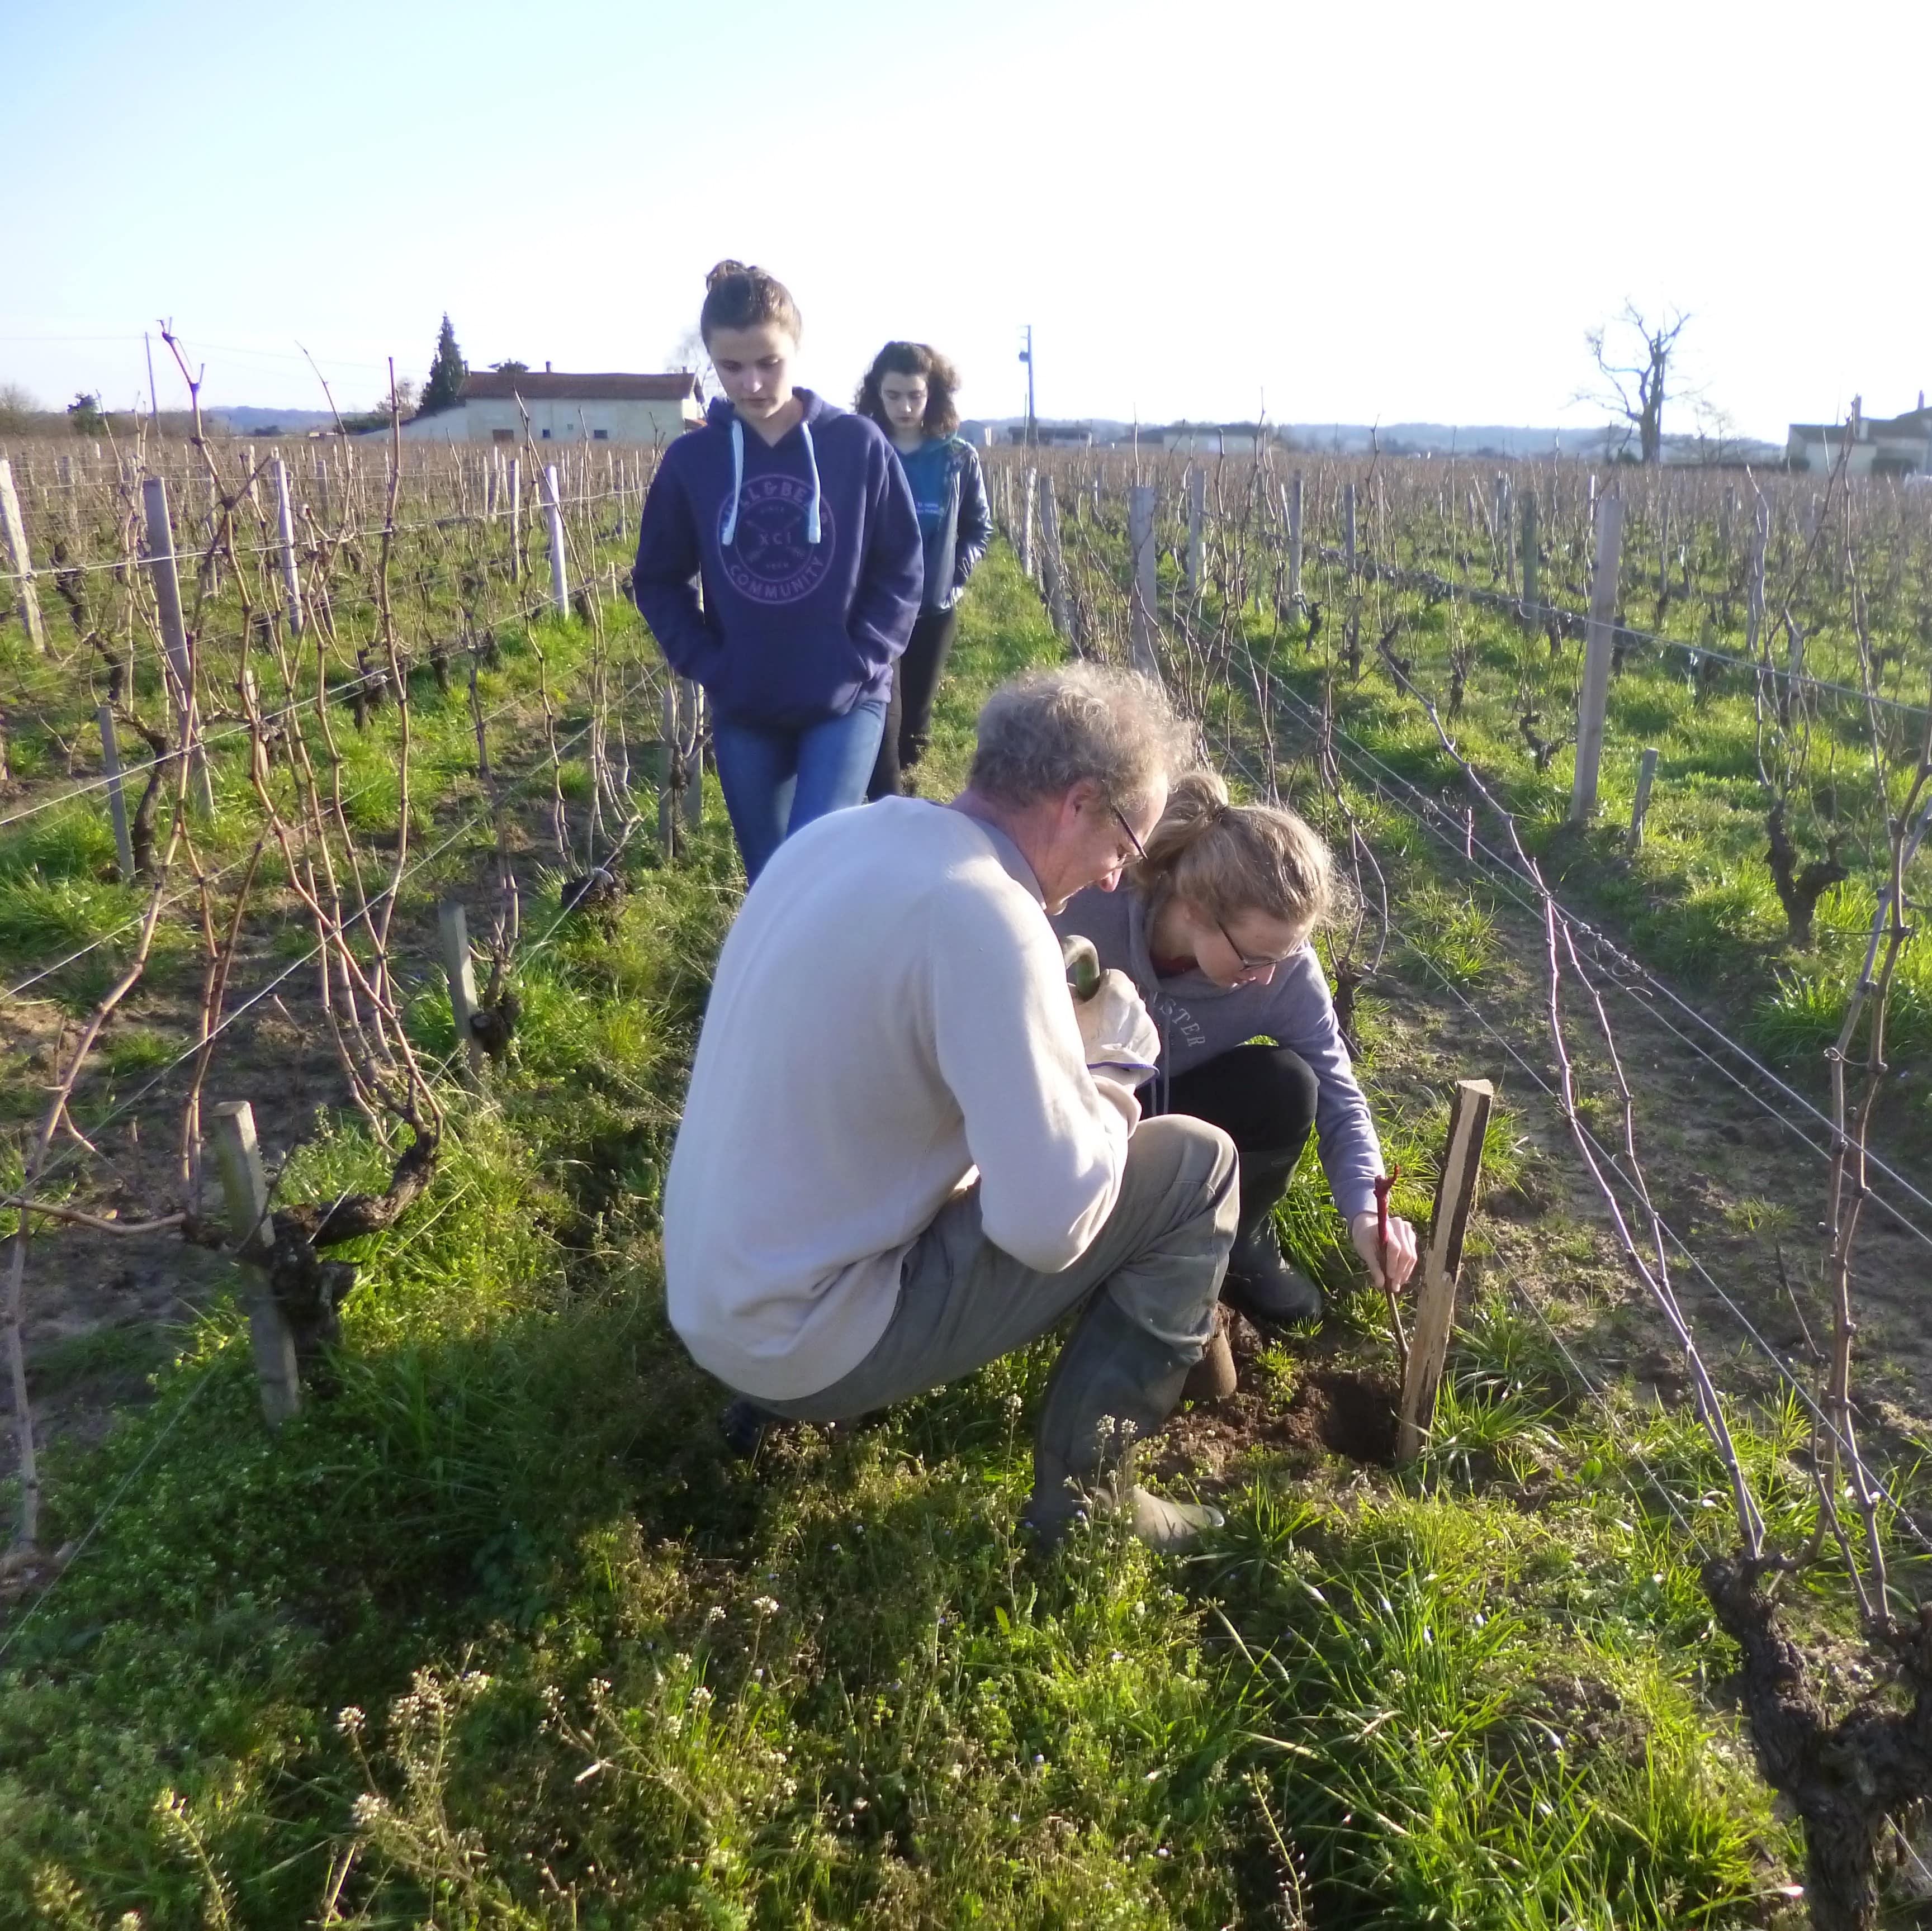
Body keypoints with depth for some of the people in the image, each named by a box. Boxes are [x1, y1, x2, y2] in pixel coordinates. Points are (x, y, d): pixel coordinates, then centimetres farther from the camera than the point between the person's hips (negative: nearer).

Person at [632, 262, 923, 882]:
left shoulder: (858, 445, -6)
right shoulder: (690, 459, -1)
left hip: (846, 702, -2)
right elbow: (658, 580, 7)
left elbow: (902, 569, -1)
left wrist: (860, 660, -11)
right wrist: (707, 665, -5)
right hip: (743, 711, 3)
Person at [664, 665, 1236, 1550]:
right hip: (805, 1338, -8)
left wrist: (1053, 1028, 9)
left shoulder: (839, 835, 1)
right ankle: (1085, 1492, 9)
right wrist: (1108, 1090, -7)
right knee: (1197, 1165, -6)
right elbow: (1049, 1225, -26)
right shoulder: (986, 915, -24)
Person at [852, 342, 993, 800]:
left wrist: (956, 574, -3)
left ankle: (893, 792, 31)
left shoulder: (959, 459, 0)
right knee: (883, 715, -11)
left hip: (936, 609, 2)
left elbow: (979, 527, 10)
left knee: (916, 715, 12)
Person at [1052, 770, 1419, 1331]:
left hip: (1169, 1110, 3)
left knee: (1284, 1091, -27)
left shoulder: (1284, 969, -24)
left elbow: (1334, 1091, -15)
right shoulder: (1086, 912, -33)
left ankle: (1240, 1240, 1)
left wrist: (1363, 1208, -31)